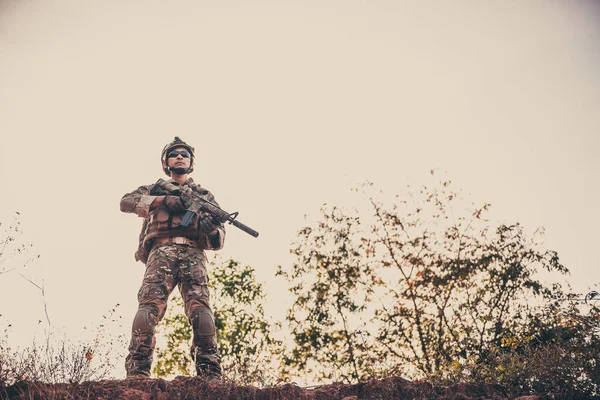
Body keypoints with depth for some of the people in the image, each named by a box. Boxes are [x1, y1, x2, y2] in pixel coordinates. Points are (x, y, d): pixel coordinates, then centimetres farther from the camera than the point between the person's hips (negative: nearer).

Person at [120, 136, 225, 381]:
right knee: (149, 305, -23)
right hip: (162, 251, -1)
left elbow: (218, 242, 20)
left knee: (200, 309, -21)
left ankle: (210, 375, -26)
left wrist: (213, 229, -6)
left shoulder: (204, 195, 29)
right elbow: (126, 202, 6)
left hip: (193, 254, 1)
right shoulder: (155, 190, 28)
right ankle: (137, 373, -28)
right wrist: (163, 200, -7)